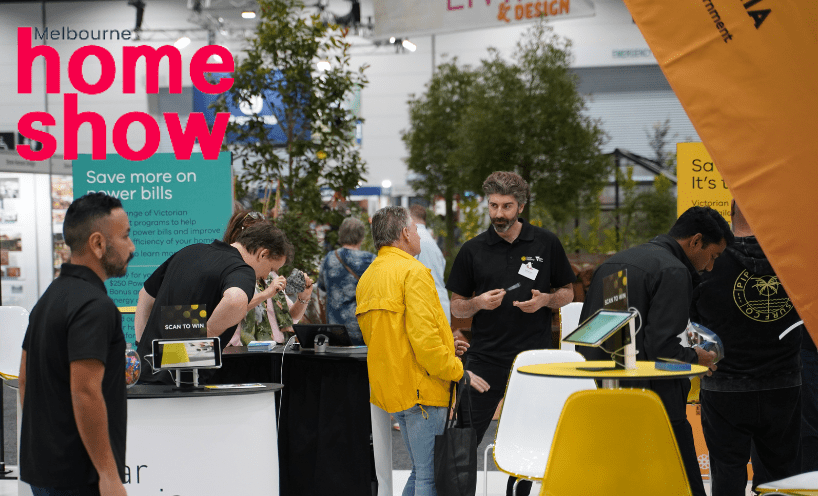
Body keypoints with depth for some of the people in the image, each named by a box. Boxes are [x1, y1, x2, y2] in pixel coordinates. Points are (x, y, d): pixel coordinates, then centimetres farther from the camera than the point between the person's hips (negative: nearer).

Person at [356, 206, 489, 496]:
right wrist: (457, 371, -12)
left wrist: (445, 343, 23)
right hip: (420, 388, -9)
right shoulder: (413, 272, -12)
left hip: (390, 388, 9)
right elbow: (423, 335, -21)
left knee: (421, 471, 17)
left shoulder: (367, 278, 17)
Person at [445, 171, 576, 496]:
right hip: (485, 359, 0)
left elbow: (567, 293, 13)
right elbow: (456, 307, 9)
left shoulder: (546, 244, 5)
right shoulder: (473, 250, 4)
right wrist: (479, 303, -12)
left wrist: (545, 300, -8)